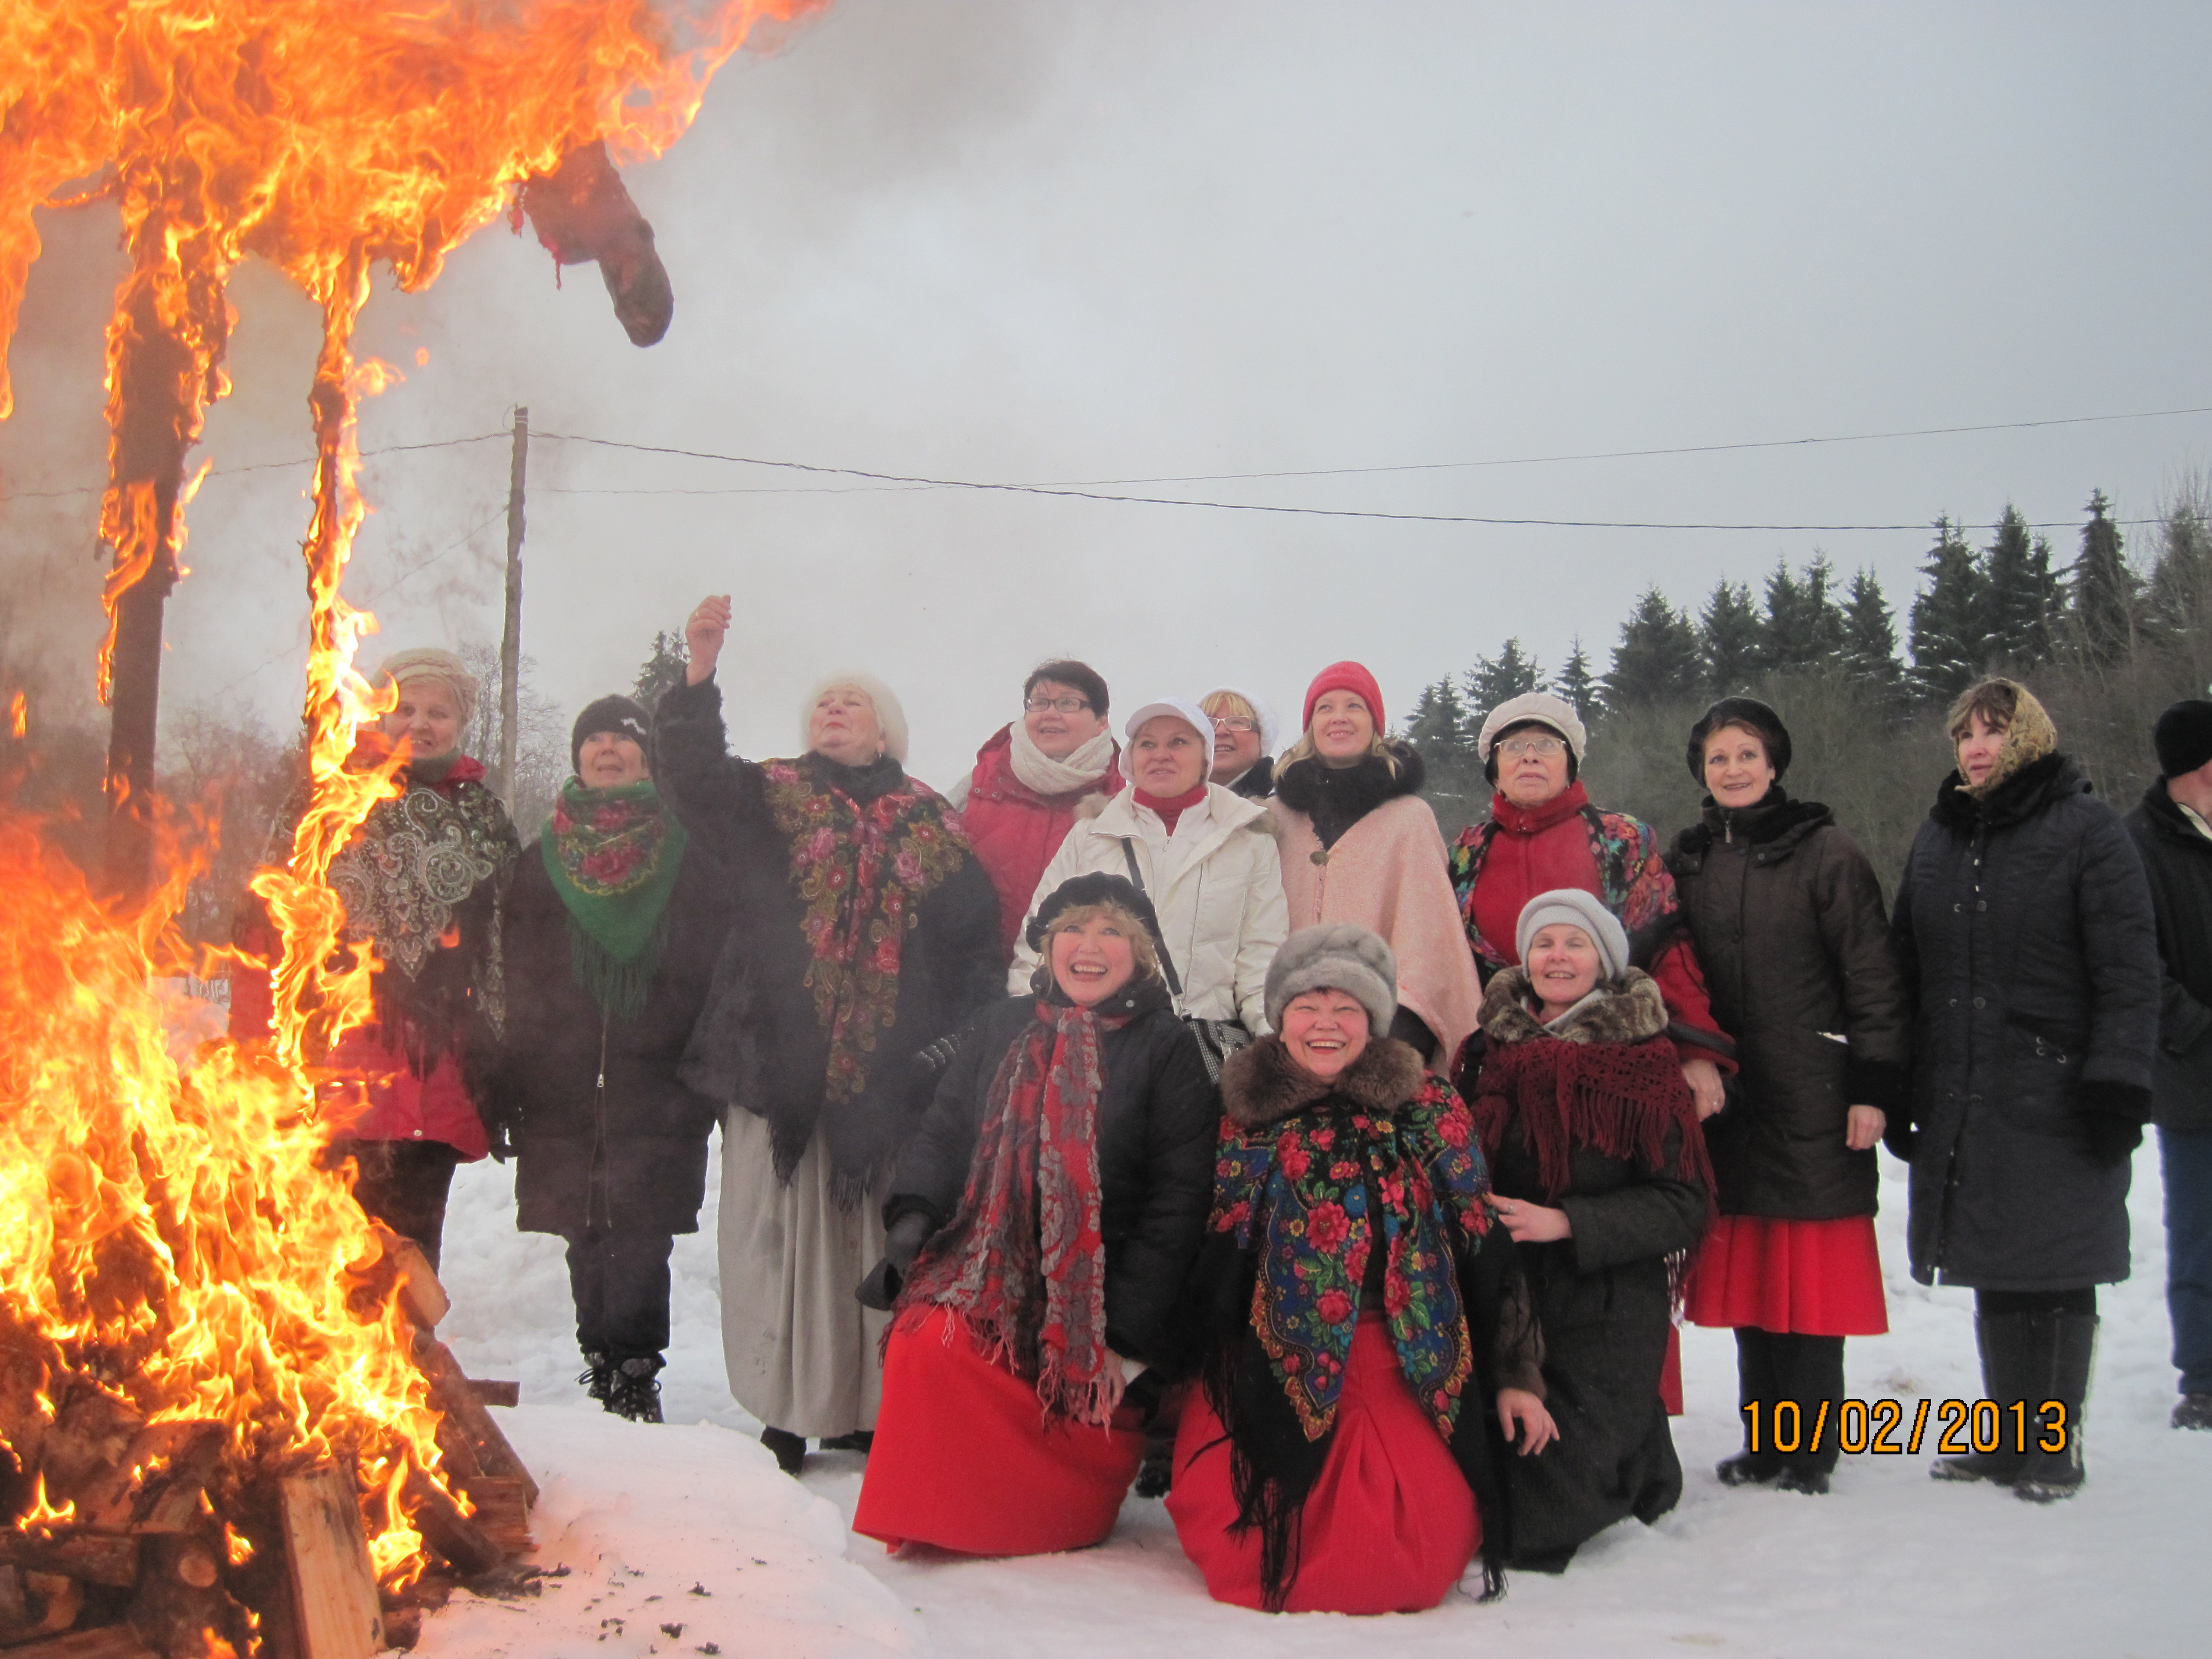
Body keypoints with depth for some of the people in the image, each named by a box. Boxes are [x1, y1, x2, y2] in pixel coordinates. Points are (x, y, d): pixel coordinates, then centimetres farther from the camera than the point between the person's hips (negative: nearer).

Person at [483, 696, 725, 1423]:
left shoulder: (689, 861, 7)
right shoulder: (541, 863, 14)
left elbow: (720, 972, 4)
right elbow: (514, 982, 12)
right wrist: (504, 1091, 5)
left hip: (657, 1088, -2)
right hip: (562, 1088, 3)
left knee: (640, 1239, -9)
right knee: (587, 1239, 4)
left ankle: (634, 1379, -2)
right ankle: (608, 1375, 14)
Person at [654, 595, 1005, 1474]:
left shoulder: (930, 829, 12)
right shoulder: (767, 801, 11)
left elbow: (977, 937, 8)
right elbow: (690, 770, -7)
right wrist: (700, 672, -22)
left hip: (887, 1071, 1)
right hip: (781, 1062, 0)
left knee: (879, 1237, 3)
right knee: (784, 1232, -1)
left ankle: (868, 1409, 12)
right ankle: (785, 1413, 6)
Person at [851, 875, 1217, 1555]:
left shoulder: (1166, 1048, 0)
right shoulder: (1000, 1027, 11)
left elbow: (1178, 1196, -3)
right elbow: (943, 1133, 13)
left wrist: (1127, 1326, -8)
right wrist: (915, 1210, -9)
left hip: (1097, 1292, -2)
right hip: (989, 1268, 2)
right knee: (928, 1344, -25)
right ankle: (935, 1521, -5)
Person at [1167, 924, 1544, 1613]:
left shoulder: (1429, 1111, 4)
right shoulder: (1247, 1118, 5)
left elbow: (1486, 1247, 6)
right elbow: (1213, 1265, 10)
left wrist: (1516, 1376, 4)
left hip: (1406, 1370, 0)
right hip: (1272, 1374, 1)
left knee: (1403, 1563, -19)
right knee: (1244, 1555, -18)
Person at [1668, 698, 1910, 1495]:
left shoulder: (1827, 853, -2)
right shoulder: (1686, 861, 11)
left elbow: (1874, 979, -5)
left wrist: (1873, 1086, -10)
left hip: (1813, 1100, -4)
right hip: (1725, 1100, 4)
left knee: (1812, 1279, -2)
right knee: (1745, 1278, 8)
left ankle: (1810, 1449, 8)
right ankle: (1763, 1444, 18)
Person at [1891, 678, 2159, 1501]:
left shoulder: (2086, 829, -3)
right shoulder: (1939, 837, 14)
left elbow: (2129, 970, -7)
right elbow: (1905, 967, 17)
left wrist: (2117, 1084, -14)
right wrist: (1896, 1090, 13)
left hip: (2057, 1094, -5)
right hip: (1961, 1100, 5)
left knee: (2057, 1271, 0)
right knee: (1993, 1273, 10)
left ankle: (2054, 1446, 11)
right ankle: (2008, 1440, 20)